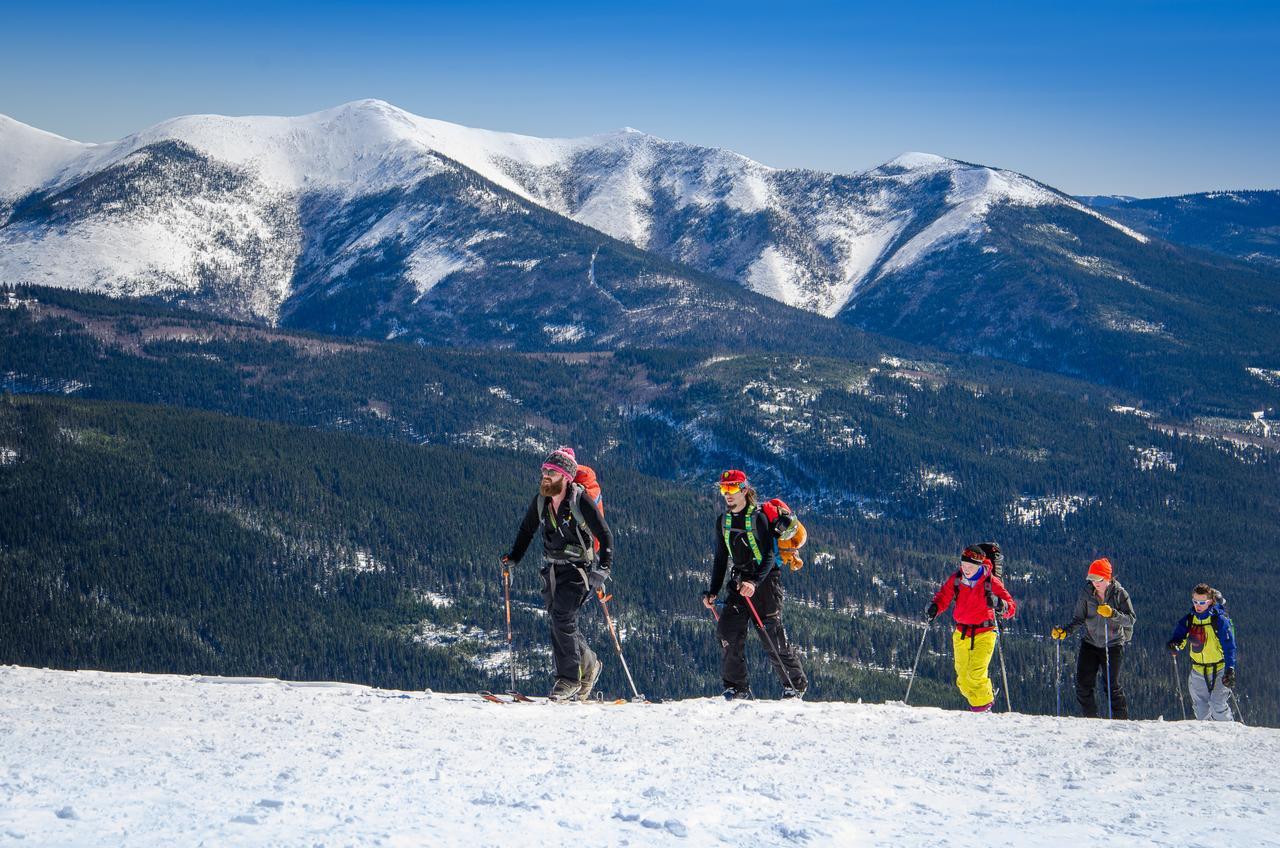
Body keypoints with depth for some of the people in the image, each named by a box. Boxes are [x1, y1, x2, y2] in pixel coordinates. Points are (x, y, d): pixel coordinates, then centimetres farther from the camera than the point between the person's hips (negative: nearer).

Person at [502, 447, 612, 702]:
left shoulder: (581, 502, -16)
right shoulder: (540, 501, 1)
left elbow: (605, 536, -12)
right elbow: (527, 530, 18)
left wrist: (603, 569, -22)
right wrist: (513, 557, 9)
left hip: (578, 569, -6)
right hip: (552, 570, 6)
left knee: (562, 618, -20)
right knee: (559, 623, 4)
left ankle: (569, 678, -11)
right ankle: (588, 664, 27)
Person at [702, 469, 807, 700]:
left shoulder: (758, 518, -11)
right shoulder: (723, 521, 10)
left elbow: (769, 556, -16)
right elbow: (720, 559, 17)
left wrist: (754, 582, -30)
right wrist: (713, 592, 11)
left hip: (765, 580, -6)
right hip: (739, 581, 6)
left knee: (773, 637, -4)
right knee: (727, 630, -11)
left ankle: (796, 684, 12)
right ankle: (737, 687, -4)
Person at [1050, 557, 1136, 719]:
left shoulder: (1119, 593, -13)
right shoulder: (1086, 593, -6)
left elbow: (1131, 619, -18)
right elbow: (1079, 618, 2)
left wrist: (1113, 614, -34)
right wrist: (1065, 630, -14)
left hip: (1113, 645, -3)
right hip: (1090, 643, 3)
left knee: (1112, 685, -5)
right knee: (1083, 683, -5)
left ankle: (1121, 720, 7)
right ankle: (1090, 719, 6)